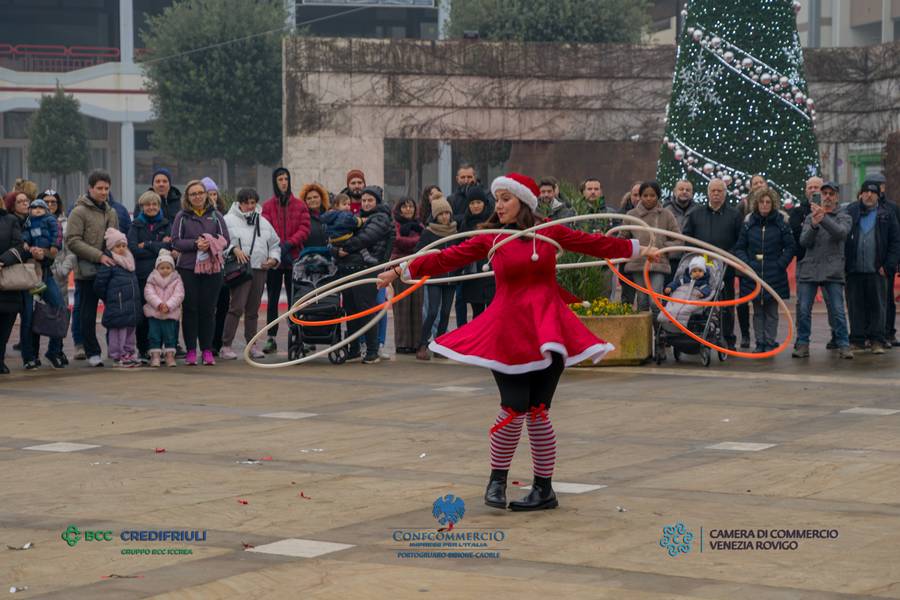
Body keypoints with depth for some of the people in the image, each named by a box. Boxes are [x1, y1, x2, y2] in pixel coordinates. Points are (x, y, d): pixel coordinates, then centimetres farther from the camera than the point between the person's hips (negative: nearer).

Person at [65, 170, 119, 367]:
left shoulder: (111, 213, 17)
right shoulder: (79, 212, -4)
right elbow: (72, 241, -12)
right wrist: (99, 256, -17)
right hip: (87, 270, -5)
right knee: (88, 314, 1)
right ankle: (92, 353, 7)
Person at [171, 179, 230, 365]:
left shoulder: (215, 215, 9)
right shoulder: (182, 217, 6)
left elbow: (225, 239, 4)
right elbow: (176, 242, -2)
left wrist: (210, 244, -15)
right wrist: (195, 244, -16)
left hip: (212, 268, 1)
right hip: (188, 268, -1)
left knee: (208, 310, 2)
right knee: (190, 309, -2)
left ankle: (207, 350, 7)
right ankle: (190, 350, 3)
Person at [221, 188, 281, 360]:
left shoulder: (263, 222, 19)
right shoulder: (229, 220, 2)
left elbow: (275, 244, 24)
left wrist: (273, 259, 7)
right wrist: (234, 249, -20)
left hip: (260, 270, 6)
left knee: (253, 309, 11)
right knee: (237, 307, -13)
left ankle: (252, 345, 17)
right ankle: (226, 346, -10)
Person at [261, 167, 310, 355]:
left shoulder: (300, 205, 6)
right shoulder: (268, 206, 4)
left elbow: (304, 228, -1)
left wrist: (289, 244, -15)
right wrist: (278, 247, -17)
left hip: (293, 258, 0)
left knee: (294, 299, 3)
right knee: (272, 299, 3)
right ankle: (271, 338, 5)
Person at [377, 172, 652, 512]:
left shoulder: (551, 233, 4)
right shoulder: (490, 239, 5)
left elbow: (594, 243, 13)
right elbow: (447, 259, 2)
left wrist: (639, 249, 19)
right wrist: (402, 271, -4)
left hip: (547, 330, 0)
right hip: (508, 331, 0)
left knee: (537, 413, 0)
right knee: (513, 410, -8)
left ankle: (544, 489, 13)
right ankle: (496, 480, 12)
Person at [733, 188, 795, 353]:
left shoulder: (781, 223, 0)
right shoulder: (748, 224, 5)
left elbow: (790, 247, 1)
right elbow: (739, 247, 9)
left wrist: (780, 265, -9)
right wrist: (746, 263, -5)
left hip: (774, 276, -2)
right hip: (753, 274, 2)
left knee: (771, 311, 2)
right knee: (757, 311, 7)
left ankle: (770, 343, 6)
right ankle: (760, 343, 12)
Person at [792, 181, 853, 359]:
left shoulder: (844, 217, 9)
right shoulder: (810, 217, 15)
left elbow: (841, 233, -14)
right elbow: (804, 241, 1)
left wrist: (823, 218, -27)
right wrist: (814, 225, -18)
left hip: (832, 271, -2)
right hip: (809, 269, 2)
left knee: (837, 310, -6)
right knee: (803, 309, 0)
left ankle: (843, 345, 0)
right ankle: (802, 344, 8)